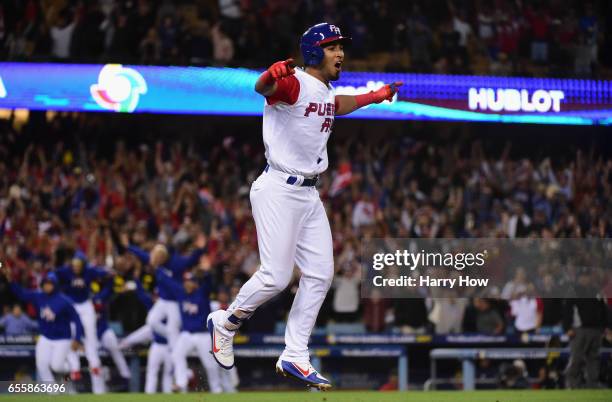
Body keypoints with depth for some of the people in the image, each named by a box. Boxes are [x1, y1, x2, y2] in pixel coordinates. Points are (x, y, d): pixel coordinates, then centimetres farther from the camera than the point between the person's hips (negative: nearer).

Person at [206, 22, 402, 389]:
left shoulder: (327, 92, 14)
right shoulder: (294, 83, -15)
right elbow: (263, 88, -36)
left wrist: (374, 97, 39)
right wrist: (271, 76, -57)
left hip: (309, 194, 9)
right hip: (278, 190, -9)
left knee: (320, 274, 5)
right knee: (277, 276, -11)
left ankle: (295, 358, 11)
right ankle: (224, 324, 13)